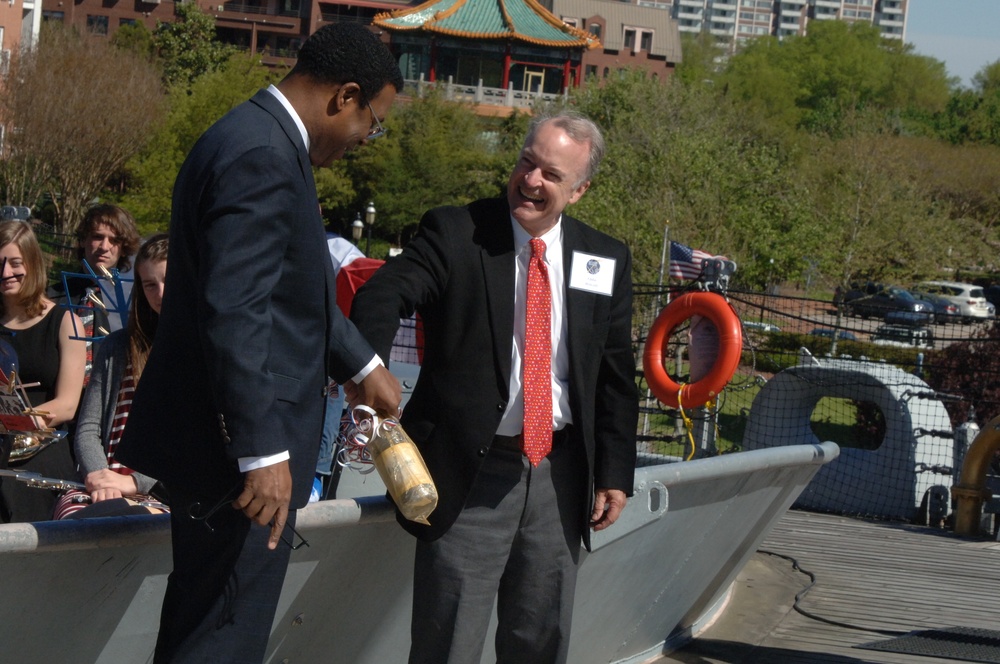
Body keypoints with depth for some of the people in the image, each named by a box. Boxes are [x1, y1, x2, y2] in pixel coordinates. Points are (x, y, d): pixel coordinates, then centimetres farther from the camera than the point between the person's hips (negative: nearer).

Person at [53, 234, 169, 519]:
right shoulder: (117, 347, 23)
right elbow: (87, 430, 16)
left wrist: (136, 482, -11)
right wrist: (98, 477, -6)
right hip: (108, 489, 4)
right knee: (69, 509, -33)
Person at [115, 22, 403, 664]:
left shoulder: (264, 142, 12)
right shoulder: (262, 159, -20)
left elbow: (297, 288, 26)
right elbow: (234, 315, -26)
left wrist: (361, 366, 32)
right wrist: (263, 452, -25)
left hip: (221, 442, 11)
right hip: (241, 447, -11)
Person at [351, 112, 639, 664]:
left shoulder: (607, 262, 7)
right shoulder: (454, 234, -5)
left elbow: (616, 376, 11)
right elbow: (380, 297, -20)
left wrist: (615, 473, 6)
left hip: (559, 477, 4)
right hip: (472, 473, -4)